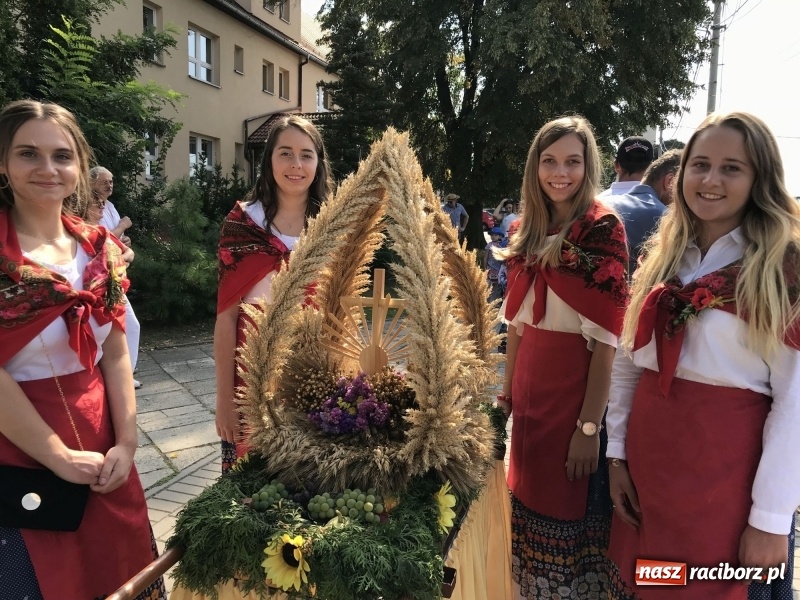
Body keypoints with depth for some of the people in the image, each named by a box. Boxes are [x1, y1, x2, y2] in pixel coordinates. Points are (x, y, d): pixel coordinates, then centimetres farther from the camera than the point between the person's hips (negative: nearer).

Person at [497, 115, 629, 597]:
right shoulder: (527, 231, 8)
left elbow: (606, 335, -16)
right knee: (531, 497, 19)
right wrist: (508, 389, 11)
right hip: (529, 382, 6)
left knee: (569, 507, 9)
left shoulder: (603, 227, -11)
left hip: (577, 383, -6)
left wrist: (590, 426, -18)